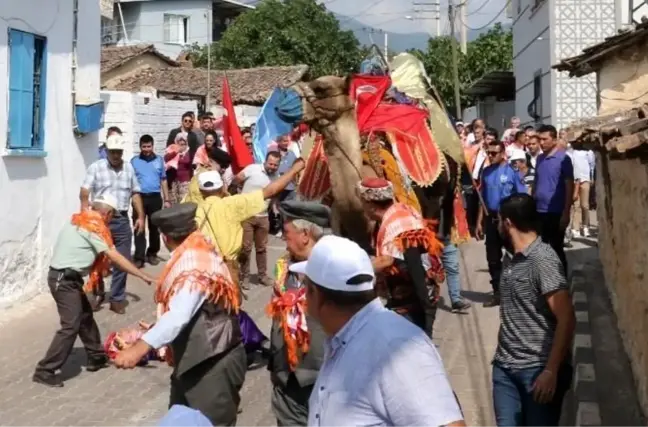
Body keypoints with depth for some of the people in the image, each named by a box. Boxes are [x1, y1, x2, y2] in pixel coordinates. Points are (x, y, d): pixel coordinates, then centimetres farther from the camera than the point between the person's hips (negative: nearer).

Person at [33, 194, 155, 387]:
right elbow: (115, 257, -16)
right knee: (71, 326, -10)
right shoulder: (93, 226, -14)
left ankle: (97, 357, 29)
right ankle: (45, 371, -7)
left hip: (66, 277, 10)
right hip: (64, 280, -10)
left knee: (85, 315, 18)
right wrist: (144, 276, -14)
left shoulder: (80, 221, 13)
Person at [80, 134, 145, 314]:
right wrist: (85, 208, -31)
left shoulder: (129, 168, 11)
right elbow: (84, 191, -12)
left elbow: (135, 194, 15)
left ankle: (117, 299, 11)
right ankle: (98, 294, 25)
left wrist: (141, 217, 7)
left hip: (122, 220, 3)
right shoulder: (96, 167, -2)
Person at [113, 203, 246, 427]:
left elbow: (178, 317, -37)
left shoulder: (194, 265, -24)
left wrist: (140, 347, -44)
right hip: (195, 360, 10)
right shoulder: (195, 256, 6)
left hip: (213, 364, -10)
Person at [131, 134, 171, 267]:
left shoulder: (159, 160, 7)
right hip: (139, 197, -1)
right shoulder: (134, 161, 3)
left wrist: (167, 200, 7)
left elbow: (163, 181, 11)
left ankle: (152, 254, 22)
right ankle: (139, 257, -3)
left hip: (155, 198, 1)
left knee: (154, 227, 9)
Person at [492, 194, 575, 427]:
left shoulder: (543, 260, -14)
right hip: (505, 367, 7)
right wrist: (502, 357, 13)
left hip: (538, 369, -7)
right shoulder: (513, 260, 10)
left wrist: (551, 371, -20)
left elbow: (566, 319, -19)